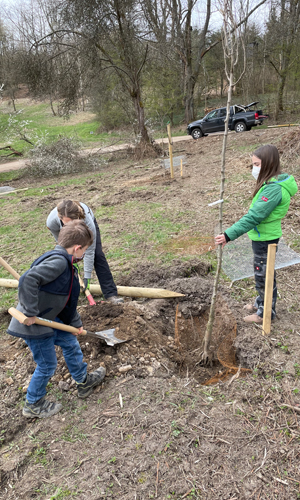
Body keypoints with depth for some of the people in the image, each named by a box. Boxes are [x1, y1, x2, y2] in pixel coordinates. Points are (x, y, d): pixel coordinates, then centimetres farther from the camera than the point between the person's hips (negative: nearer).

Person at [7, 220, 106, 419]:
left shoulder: (66, 264, 7)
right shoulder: (58, 261, -25)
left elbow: (67, 299, 16)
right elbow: (28, 280, -37)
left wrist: (76, 323, 21)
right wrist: (31, 312, -30)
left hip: (49, 318, 10)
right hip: (33, 324, -10)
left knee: (71, 343, 21)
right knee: (47, 365, 7)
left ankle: (84, 381, 42)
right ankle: (33, 405, 32)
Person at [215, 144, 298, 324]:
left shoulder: (273, 188, -26)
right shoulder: (273, 183, 5)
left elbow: (253, 217, -32)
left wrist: (229, 235, -33)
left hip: (265, 239, -9)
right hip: (263, 237, 9)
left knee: (264, 275, 7)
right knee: (261, 273, 23)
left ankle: (266, 312, 24)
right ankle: (262, 303, 42)